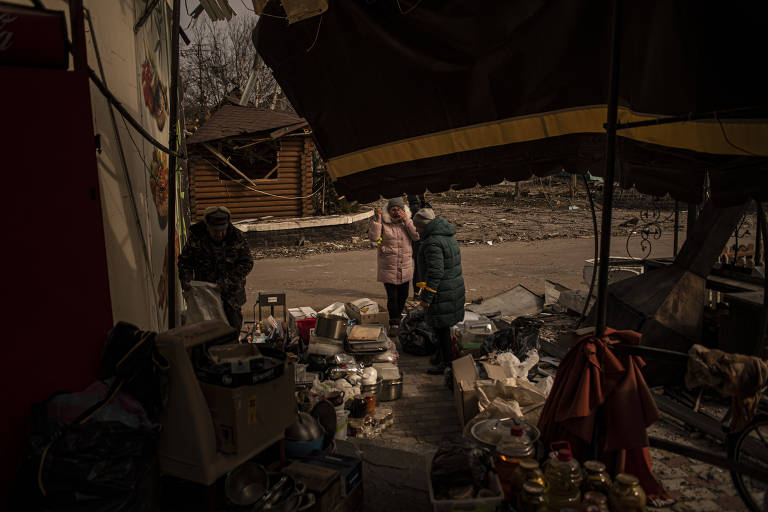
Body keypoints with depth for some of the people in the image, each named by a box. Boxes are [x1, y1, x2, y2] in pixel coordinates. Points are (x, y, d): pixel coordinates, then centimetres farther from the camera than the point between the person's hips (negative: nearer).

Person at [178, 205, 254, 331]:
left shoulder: (237, 237, -14)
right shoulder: (196, 238, -11)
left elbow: (247, 263, -11)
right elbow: (184, 261, 2)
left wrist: (228, 281, -22)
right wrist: (185, 279, -16)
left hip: (231, 291, -1)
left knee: (233, 326, 2)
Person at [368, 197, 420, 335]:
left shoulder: (408, 222, 5)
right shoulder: (383, 223, -4)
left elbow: (416, 236, -10)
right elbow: (373, 237, -18)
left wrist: (406, 220, -16)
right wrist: (377, 219, -22)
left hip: (405, 268, 4)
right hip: (388, 268, -3)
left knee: (403, 295, 15)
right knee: (392, 297, -2)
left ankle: (397, 317, 36)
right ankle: (394, 323, 13)